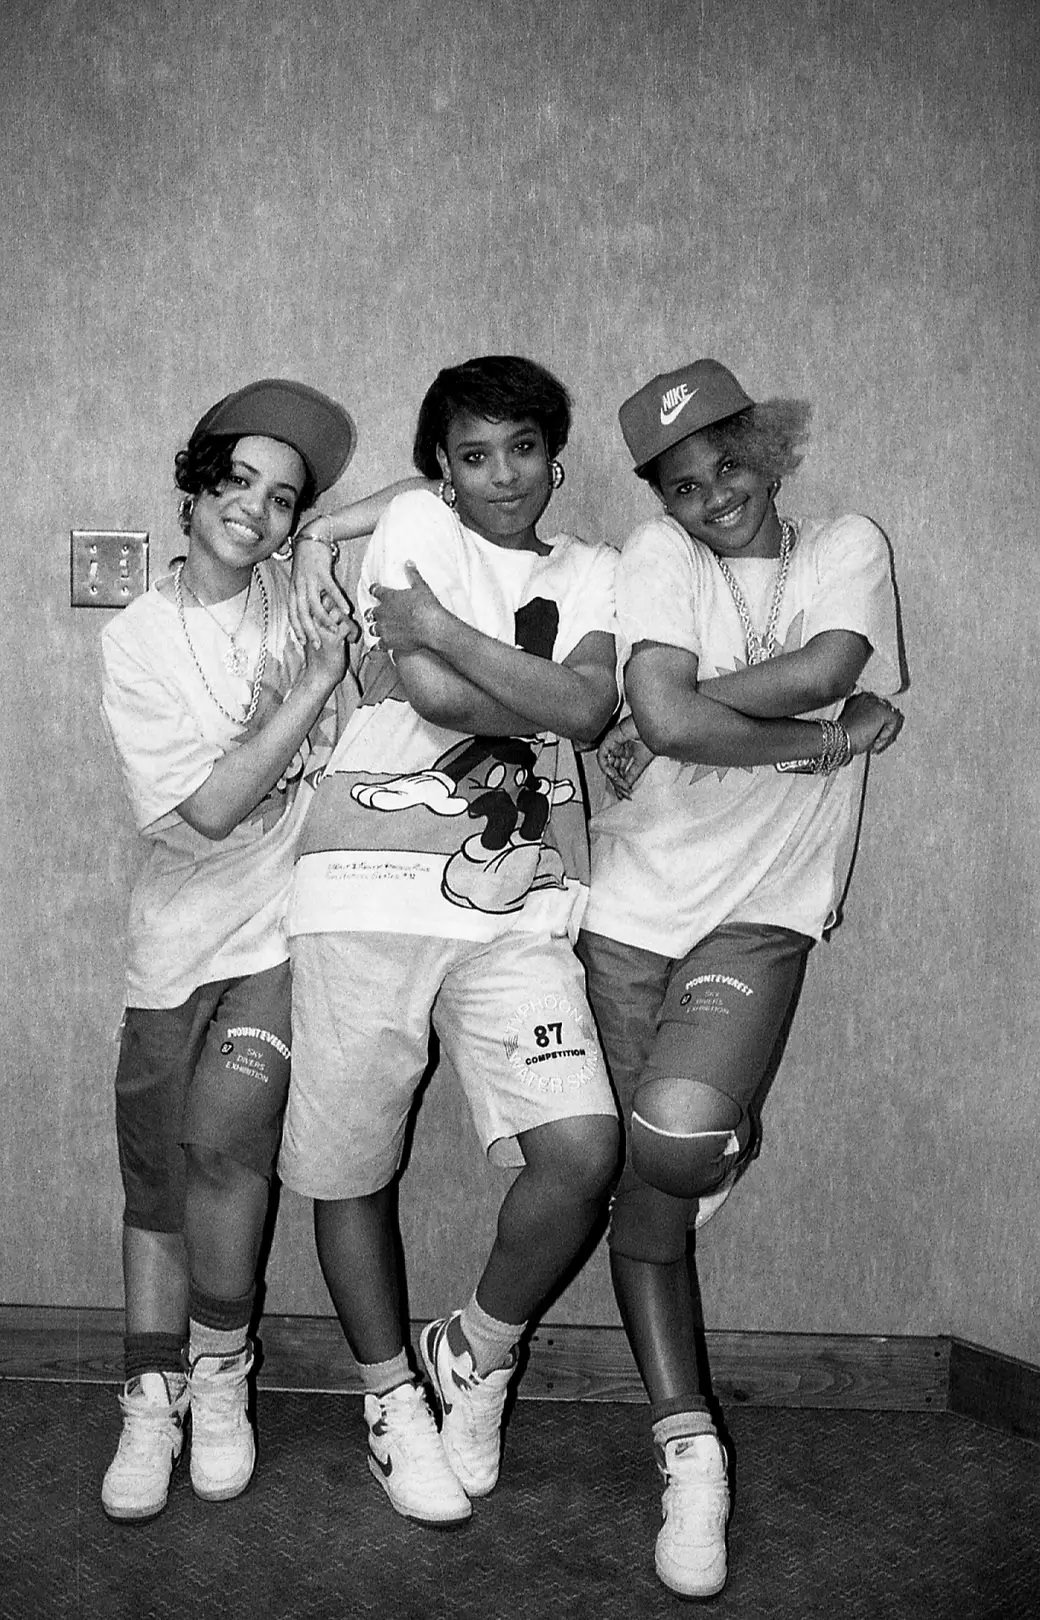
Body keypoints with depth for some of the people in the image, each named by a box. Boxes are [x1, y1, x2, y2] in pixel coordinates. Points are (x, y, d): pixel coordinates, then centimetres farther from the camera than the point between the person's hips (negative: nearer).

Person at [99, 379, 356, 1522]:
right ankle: (152, 1399, 26)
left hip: (288, 923, -1)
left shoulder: (303, 591, 0)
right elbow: (206, 808, -13)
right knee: (157, 1178, 6)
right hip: (180, 934, 1)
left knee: (221, 1133, -18)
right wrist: (319, 679, -15)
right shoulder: (136, 639, -3)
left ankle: (221, 1368, 7)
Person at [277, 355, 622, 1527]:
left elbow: (587, 708, -5)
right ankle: (391, 1394, 31)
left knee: (582, 1150, -14)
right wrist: (543, 701, 2)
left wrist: (437, 628, -5)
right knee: (354, 1166, 6)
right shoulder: (415, 525, 7)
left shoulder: (590, 573, 15)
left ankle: (477, 1352, 15)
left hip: (516, 909, 2)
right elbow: (432, 689, -9)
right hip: (371, 891, -1)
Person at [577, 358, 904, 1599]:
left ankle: (725, 1150, 14)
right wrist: (819, 743, -10)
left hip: (763, 911, -1)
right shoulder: (657, 553, 0)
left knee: (676, 1132, -24)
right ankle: (688, 1452, 21)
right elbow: (663, 714, -15)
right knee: (641, 1192, 4)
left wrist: (668, 724, -12)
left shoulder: (849, 548, 5)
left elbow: (823, 669, -16)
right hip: (633, 902, 1)